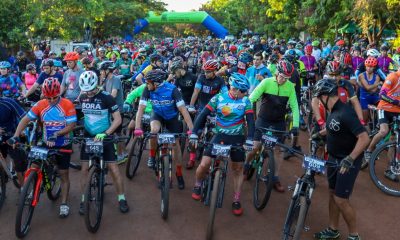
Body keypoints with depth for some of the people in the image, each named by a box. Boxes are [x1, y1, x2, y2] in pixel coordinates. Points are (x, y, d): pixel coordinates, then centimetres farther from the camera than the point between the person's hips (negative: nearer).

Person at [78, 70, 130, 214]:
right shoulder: (82, 98, -1)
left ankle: (122, 199, 11)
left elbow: (118, 119, -16)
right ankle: (84, 200, 18)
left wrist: (105, 133, -25)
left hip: (104, 137, -4)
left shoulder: (106, 97, -16)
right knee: (84, 169, 3)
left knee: (113, 169, -3)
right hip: (88, 137, 4)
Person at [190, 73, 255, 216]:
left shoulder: (245, 101, -4)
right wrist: (194, 133, -20)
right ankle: (198, 185, 21)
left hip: (237, 138, 1)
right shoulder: (219, 98, -8)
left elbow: (250, 120, -10)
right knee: (204, 164, -10)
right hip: (220, 136, -1)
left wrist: (250, 139, -24)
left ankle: (236, 200, 21)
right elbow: (204, 114, -10)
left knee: (238, 169, 6)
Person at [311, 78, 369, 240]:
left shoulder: (345, 113, -26)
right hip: (334, 159, 9)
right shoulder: (334, 110, 3)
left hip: (347, 162, -9)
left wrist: (350, 158, -37)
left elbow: (364, 138, -31)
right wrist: (320, 134, 30)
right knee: (332, 194, 16)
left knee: (341, 200, -3)